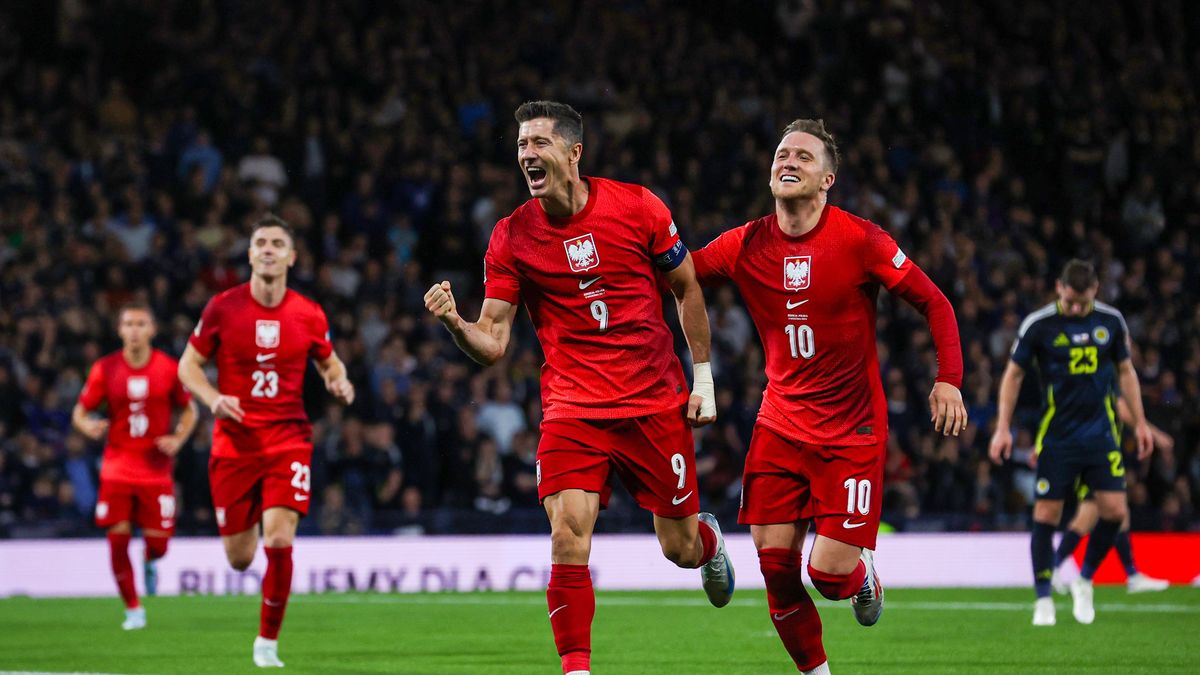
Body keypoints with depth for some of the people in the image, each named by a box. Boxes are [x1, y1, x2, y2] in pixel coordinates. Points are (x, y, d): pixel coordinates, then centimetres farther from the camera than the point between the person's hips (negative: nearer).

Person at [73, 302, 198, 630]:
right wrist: (88, 425, -19)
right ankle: (133, 609, 8)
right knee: (118, 538, -8)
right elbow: (80, 411, 4)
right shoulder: (105, 369, -1)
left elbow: (189, 410, 10)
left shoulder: (168, 368, -2)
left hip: (156, 468, 0)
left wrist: (178, 438, -8)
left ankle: (149, 563, 35)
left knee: (158, 543, -5)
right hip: (118, 465, 0)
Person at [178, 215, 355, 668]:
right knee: (239, 558, 4)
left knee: (279, 541, -19)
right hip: (235, 441, 0)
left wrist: (339, 383, -6)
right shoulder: (222, 308, -3)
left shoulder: (310, 316, 0)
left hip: (288, 439, 0)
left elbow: (329, 362, 17)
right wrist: (214, 398, -14)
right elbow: (189, 365, 5)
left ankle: (268, 640, 0)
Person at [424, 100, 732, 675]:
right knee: (568, 537, -20)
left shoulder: (636, 207, -5)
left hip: (656, 401, 0)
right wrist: (454, 322, -27)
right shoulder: (511, 237, -4)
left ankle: (709, 539, 47)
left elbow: (687, 288, 8)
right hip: (572, 406, 0)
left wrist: (704, 380, 6)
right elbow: (493, 343, -5)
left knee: (680, 549, 9)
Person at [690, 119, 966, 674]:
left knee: (829, 570, -12)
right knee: (774, 561, -5)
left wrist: (948, 379, -16)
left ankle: (865, 576, 26)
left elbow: (934, 303, -5)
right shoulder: (745, 246, -1)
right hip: (780, 425, 3)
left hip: (852, 430, -3)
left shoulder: (860, 240, -10)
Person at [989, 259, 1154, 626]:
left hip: (1101, 434, 2)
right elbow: (1014, 374, 2)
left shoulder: (1111, 321, 2)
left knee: (1115, 511, -7)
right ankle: (1043, 601, 5)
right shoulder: (1038, 325, -7)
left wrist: (1140, 422, 12)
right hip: (1056, 437, -2)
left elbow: (1125, 371, 14)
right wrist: (1003, 428, -3)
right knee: (1046, 514, -5)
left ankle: (1085, 580, 16)